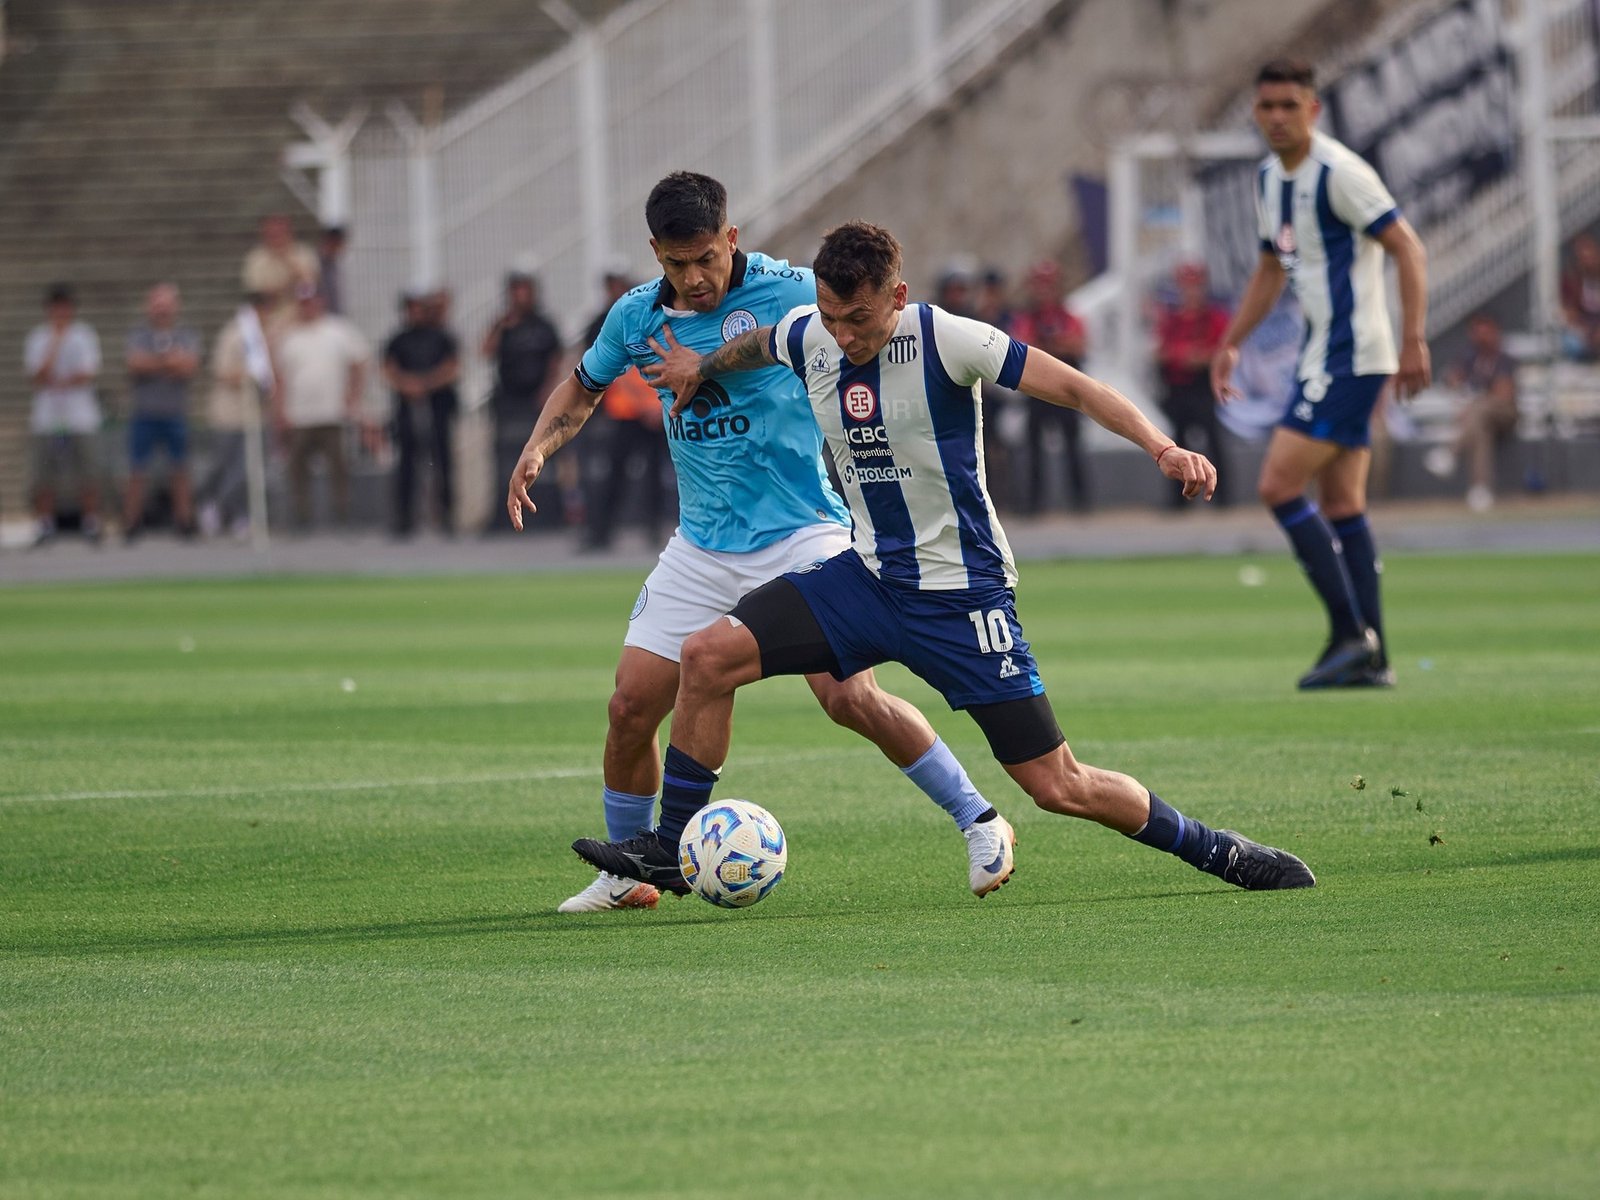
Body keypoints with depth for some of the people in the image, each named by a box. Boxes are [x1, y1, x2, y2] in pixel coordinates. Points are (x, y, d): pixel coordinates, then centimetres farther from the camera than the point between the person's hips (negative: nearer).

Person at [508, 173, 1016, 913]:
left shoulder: (791, 294, -12)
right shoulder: (636, 318, 2)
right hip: (702, 548, 5)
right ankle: (627, 873, 18)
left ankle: (979, 823, -2)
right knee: (631, 705, -2)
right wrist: (538, 449, 4)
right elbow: (583, 387, 21)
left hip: (801, 537, -5)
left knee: (849, 696, -18)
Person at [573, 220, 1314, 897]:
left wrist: (1159, 446, -34)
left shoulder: (945, 341, -19)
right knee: (709, 656, -11)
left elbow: (1070, 386, -21)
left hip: (961, 593, -5)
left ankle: (1215, 852, 13)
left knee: (1057, 786, -7)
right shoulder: (807, 338, -3)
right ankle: (670, 851, 1)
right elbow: (754, 346, 23)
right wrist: (702, 368, 41)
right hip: (866, 577, 5)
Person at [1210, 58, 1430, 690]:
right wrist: (1229, 345, 22)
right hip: (1323, 355, 9)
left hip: (1349, 354, -9)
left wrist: (1413, 342, -22)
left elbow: (1408, 250, -17)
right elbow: (1271, 269, 26)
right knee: (1341, 507, 9)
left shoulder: (1339, 173, -15)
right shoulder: (1269, 179, 12)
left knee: (1278, 488, -13)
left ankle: (1350, 633, -10)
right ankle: (1371, 659, 10)